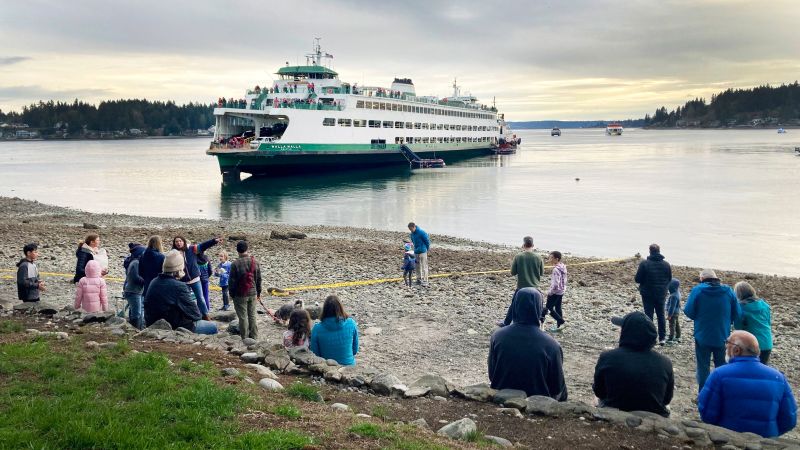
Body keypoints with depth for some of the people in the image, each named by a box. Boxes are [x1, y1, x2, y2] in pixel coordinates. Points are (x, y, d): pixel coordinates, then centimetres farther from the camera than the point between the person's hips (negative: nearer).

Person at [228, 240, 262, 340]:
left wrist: (231, 293, 2)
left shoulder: (235, 264, -16)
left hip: (240, 295, -5)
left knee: (243, 317, 2)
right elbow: (259, 279, 8)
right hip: (252, 293, 5)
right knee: (252, 316, 13)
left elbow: (232, 281, -11)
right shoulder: (255, 262, 1)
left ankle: (245, 338, 7)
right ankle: (254, 337, 18)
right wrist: (258, 292, 17)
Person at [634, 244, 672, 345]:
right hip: (661, 294, 3)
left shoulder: (644, 264, -16)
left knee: (648, 315, 4)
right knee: (661, 316, 15)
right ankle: (662, 338, 18)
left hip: (648, 294, -3)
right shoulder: (666, 264, -3)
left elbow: (637, 279, -14)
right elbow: (669, 279, 6)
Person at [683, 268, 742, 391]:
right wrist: (725, 322, 14)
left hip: (702, 336, -3)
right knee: (721, 364, 20)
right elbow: (737, 314, -4)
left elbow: (689, 312, -13)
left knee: (703, 366, 9)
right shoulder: (728, 291, -6)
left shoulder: (697, 290, -14)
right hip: (722, 336, 3)